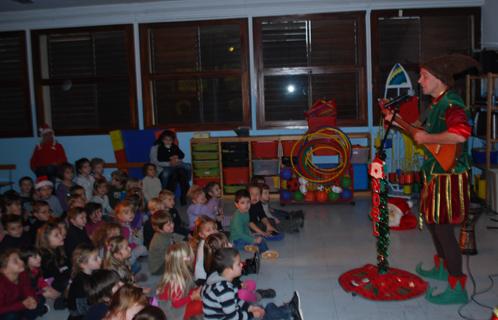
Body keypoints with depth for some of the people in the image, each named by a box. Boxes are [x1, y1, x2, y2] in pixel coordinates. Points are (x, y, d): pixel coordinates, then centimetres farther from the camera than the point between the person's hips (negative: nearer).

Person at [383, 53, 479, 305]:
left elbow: (461, 133, -37)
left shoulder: (451, 103, -20)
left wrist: (427, 139, -27)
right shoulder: (437, 103, 10)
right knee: (431, 220, 21)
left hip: (449, 176, -10)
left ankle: (457, 288, 5)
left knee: (443, 227, -5)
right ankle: (442, 267, 40)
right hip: (434, 172, 10)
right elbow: (423, 127, 22)